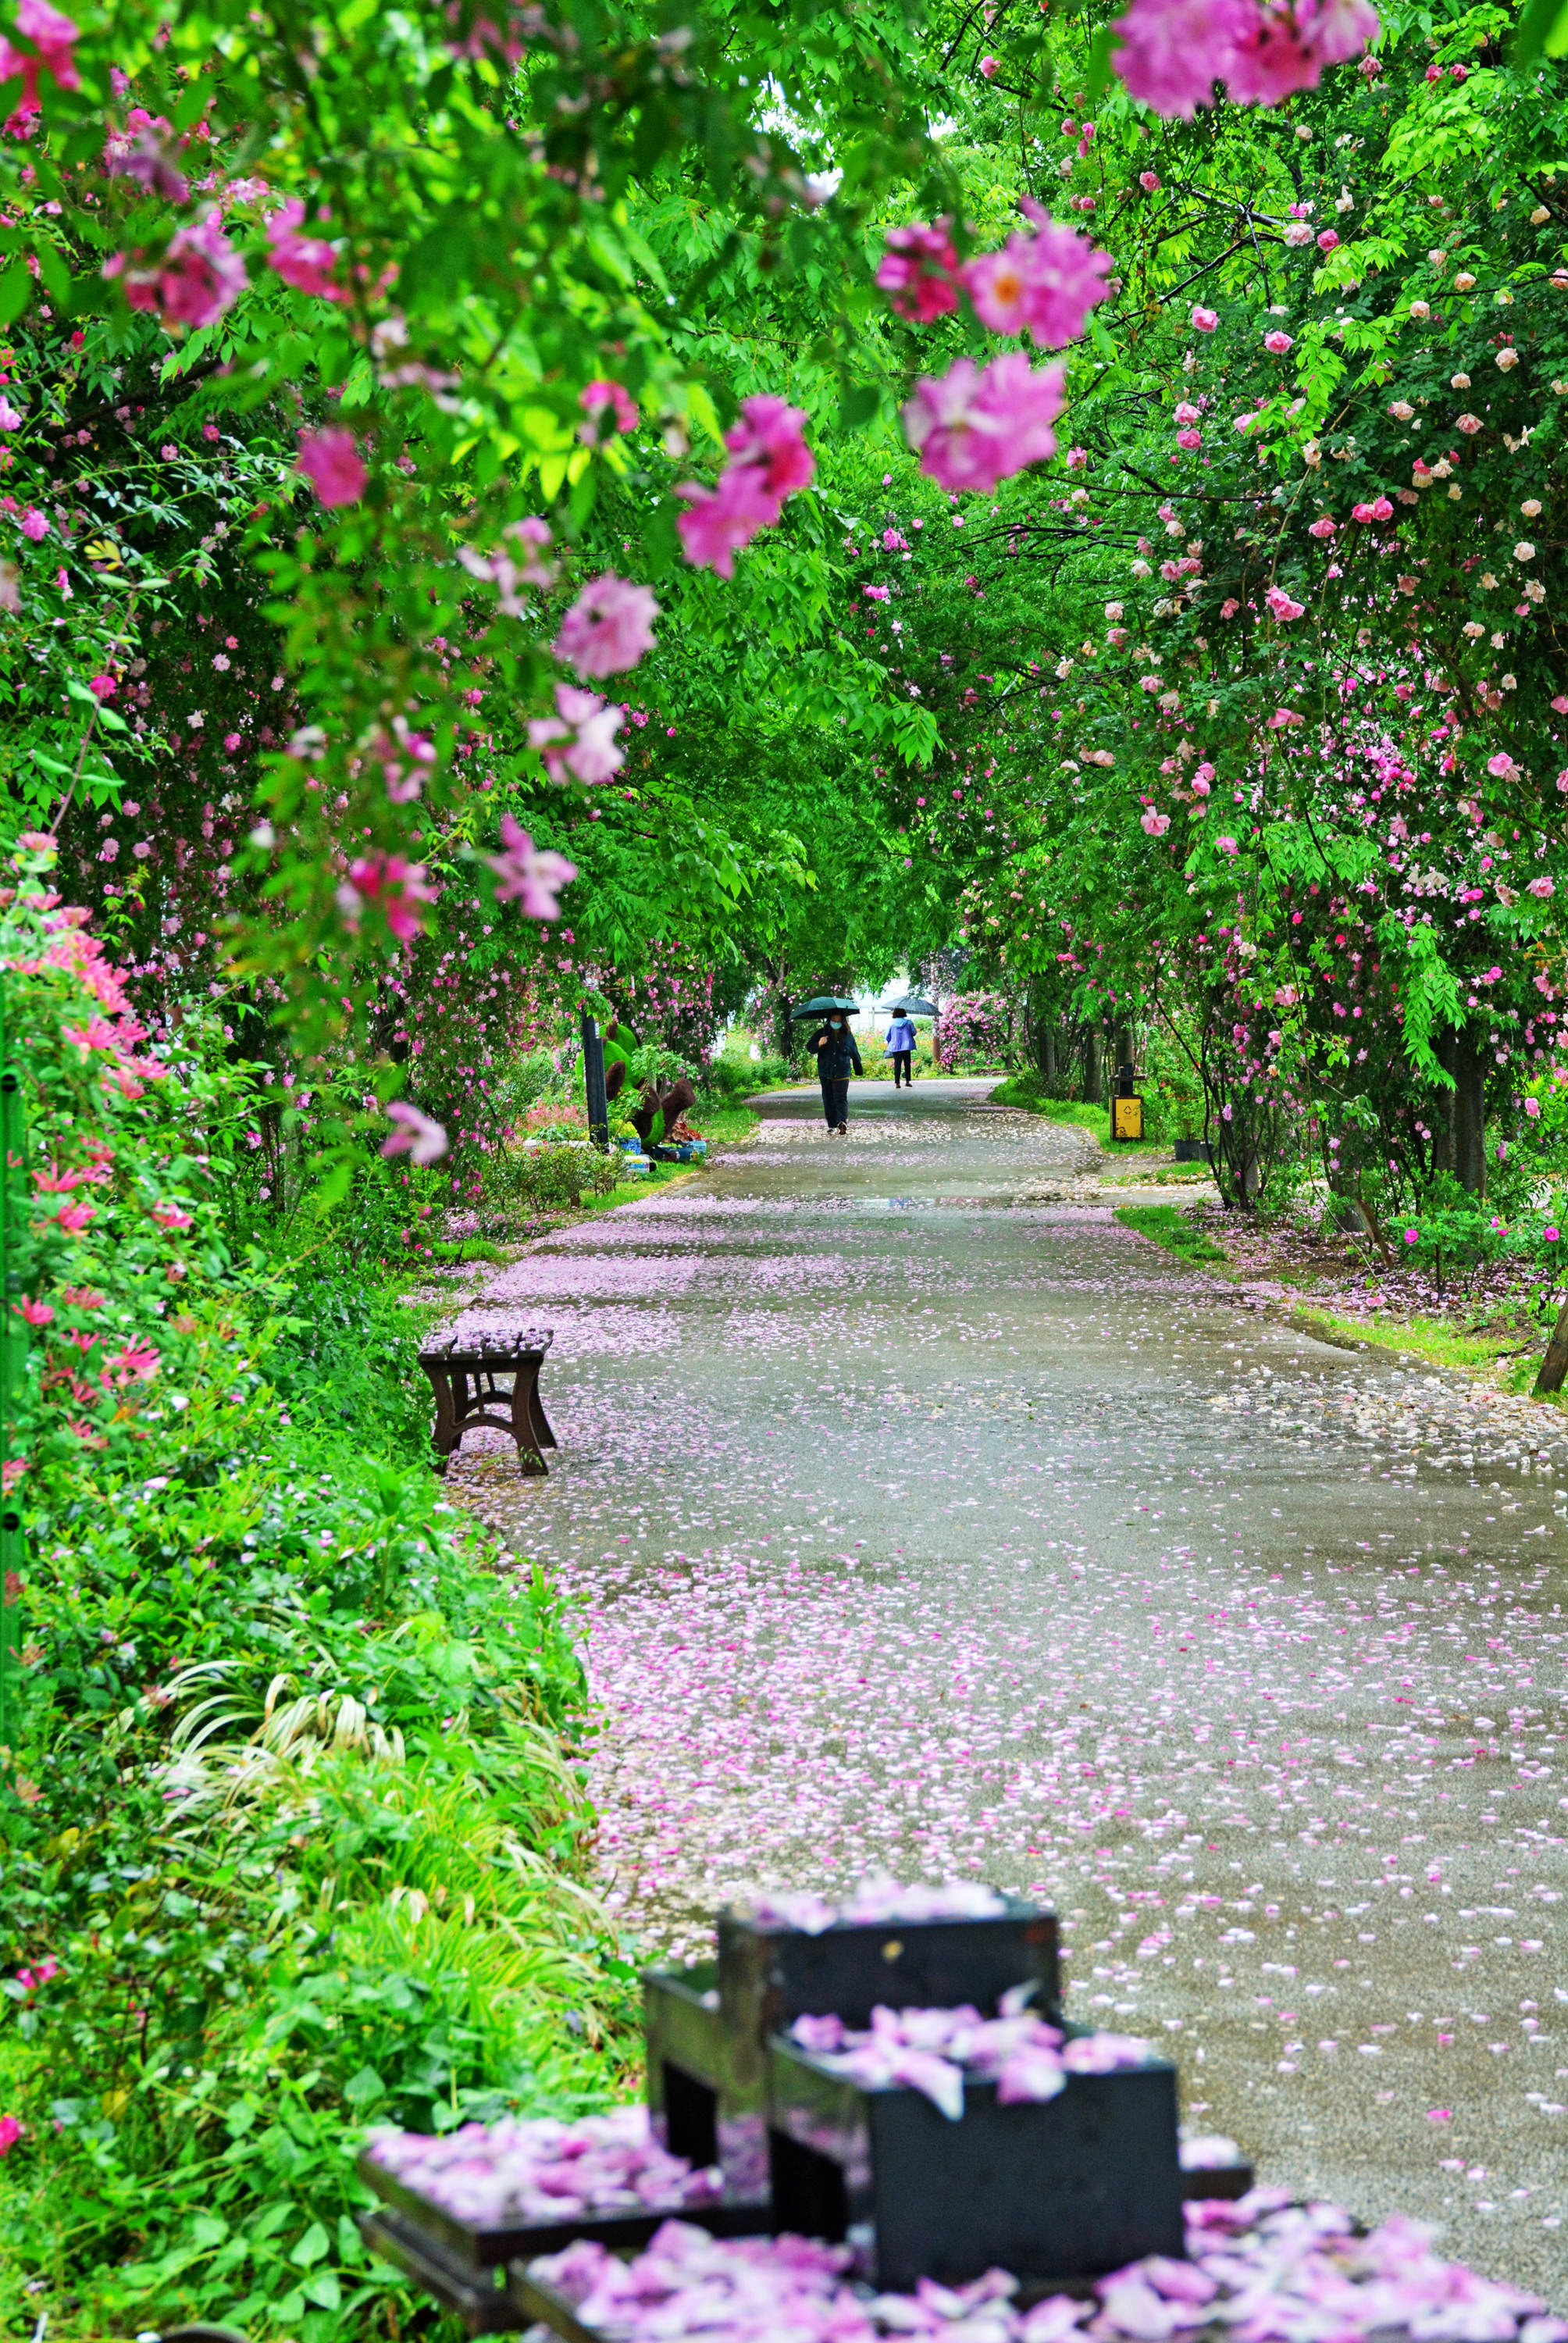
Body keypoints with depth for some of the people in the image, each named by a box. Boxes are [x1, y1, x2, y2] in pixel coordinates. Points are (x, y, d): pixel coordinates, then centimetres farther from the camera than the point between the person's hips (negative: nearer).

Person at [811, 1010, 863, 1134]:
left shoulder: (848, 1036, 3)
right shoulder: (822, 1033, 1)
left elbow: (854, 1054, 13)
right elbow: (810, 1048, -6)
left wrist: (859, 1070, 20)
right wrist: (819, 1044, -27)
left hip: (842, 1073, -2)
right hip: (825, 1073, 2)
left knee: (841, 1098, -13)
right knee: (828, 1099, 7)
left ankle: (842, 1122, -25)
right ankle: (832, 1125, 15)